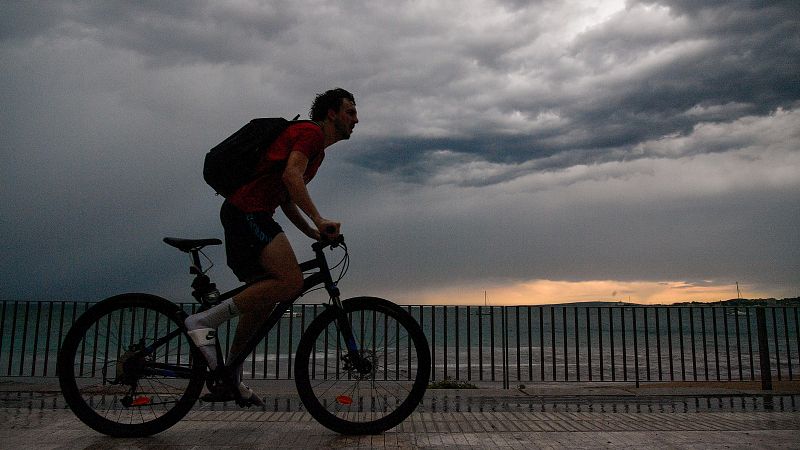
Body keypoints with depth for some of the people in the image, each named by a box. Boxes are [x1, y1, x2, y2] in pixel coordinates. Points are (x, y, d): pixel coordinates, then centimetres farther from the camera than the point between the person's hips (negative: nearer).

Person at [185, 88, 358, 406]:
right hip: (247, 210, -11)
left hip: (249, 215, 11)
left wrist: (314, 233, 15)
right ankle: (205, 322, -15)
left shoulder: (317, 150, 27)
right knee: (291, 283, -22)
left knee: (264, 297, 11)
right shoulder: (310, 132, -4)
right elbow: (290, 175, -21)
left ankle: (229, 378, 17)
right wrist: (319, 219, -24)